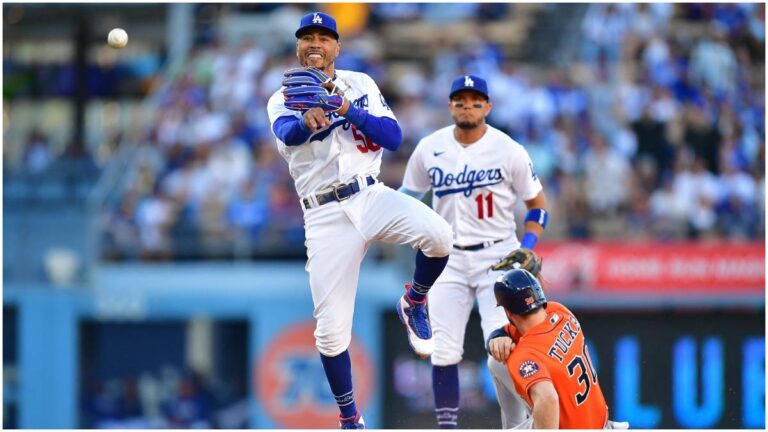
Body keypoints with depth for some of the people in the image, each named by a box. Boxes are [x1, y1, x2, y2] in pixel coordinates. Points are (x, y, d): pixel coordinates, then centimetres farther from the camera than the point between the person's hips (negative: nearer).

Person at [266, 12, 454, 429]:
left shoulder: (360, 84, 9)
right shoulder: (283, 100, 4)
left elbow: (394, 137, -3)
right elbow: (288, 134, -21)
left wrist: (348, 110, -19)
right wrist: (309, 120, -45)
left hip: (371, 197, 1)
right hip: (325, 217, -1)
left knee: (438, 234, -29)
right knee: (331, 330, -6)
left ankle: (414, 302, 3)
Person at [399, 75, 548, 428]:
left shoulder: (509, 151, -5)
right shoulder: (429, 148, 2)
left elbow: (537, 205, 3)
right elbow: (409, 194, 16)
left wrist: (526, 247, -12)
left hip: (498, 257, -3)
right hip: (448, 258, 3)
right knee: (444, 352, -2)